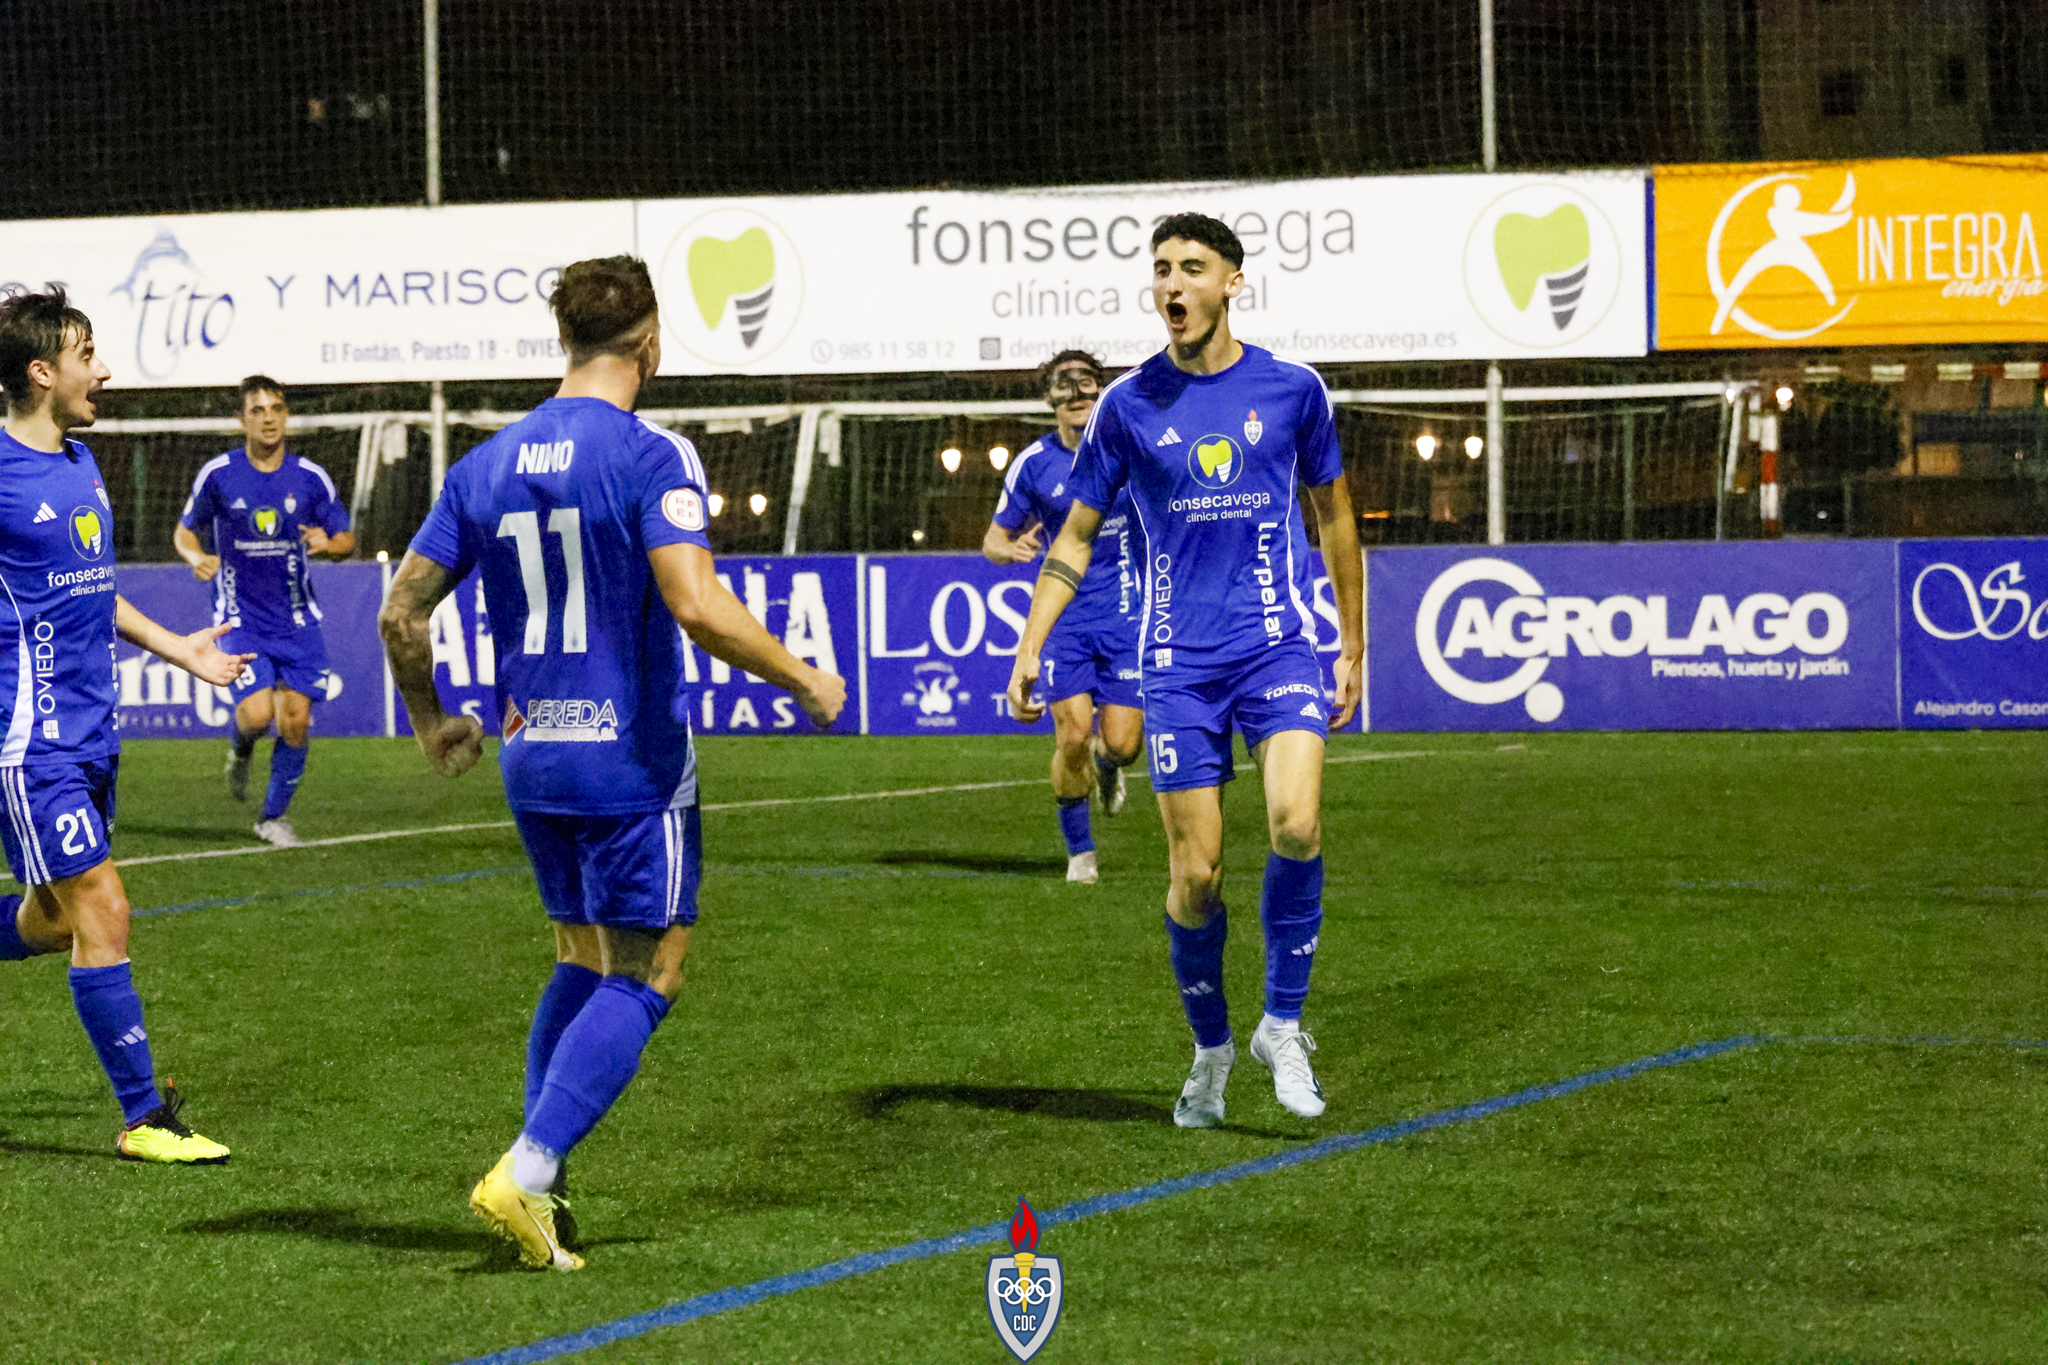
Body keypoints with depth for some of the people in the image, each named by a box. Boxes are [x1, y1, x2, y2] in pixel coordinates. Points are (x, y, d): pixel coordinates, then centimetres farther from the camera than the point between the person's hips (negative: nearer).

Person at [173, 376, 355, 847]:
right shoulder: (218, 475, -4)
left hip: (297, 620, 2)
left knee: (296, 719, -2)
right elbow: (184, 530, 9)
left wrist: (327, 543, -16)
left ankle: (273, 817, 18)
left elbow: (346, 538, 8)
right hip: (242, 618, -2)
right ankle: (240, 749, 19)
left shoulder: (310, 477, 0)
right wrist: (196, 557, -13)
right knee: (256, 713, -19)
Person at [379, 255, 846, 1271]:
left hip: (530, 758, 7)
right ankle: (524, 1173, -10)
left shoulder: (487, 464, 7)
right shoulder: (648, 456, -12)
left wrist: (432, 723, 25)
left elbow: (401, 611, 9)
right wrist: (805, 682, -8)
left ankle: (538, 1183, 13)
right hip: (631, 760, -6)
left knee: (583, 962, 19)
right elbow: (698, 608, -22)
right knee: (646, 974, 1)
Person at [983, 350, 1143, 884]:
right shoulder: (1033, 463, -2)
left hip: (1125, 610, 0)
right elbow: (994, 539, 6)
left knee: (1122, 743, -5)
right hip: (1063, 613, 0)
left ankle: (1106, 765, 35)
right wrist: (1011, 549, -17)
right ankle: (1079, 850, 10)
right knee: (1073, 735, -12)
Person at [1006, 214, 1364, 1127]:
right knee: (1195, 874, -1)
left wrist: (1353, 644, 17)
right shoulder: (1127, 405, 3)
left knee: (1295, 826, -22)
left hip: (1279, 644, 0)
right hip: (1179, 664, 1)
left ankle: (1284, 1024, -4)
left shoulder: (1292, 390, 3)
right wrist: (1029, 649, 1)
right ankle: (1211, 1050, 21)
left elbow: (1332, 513, 16)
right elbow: (1076, 537, 9)